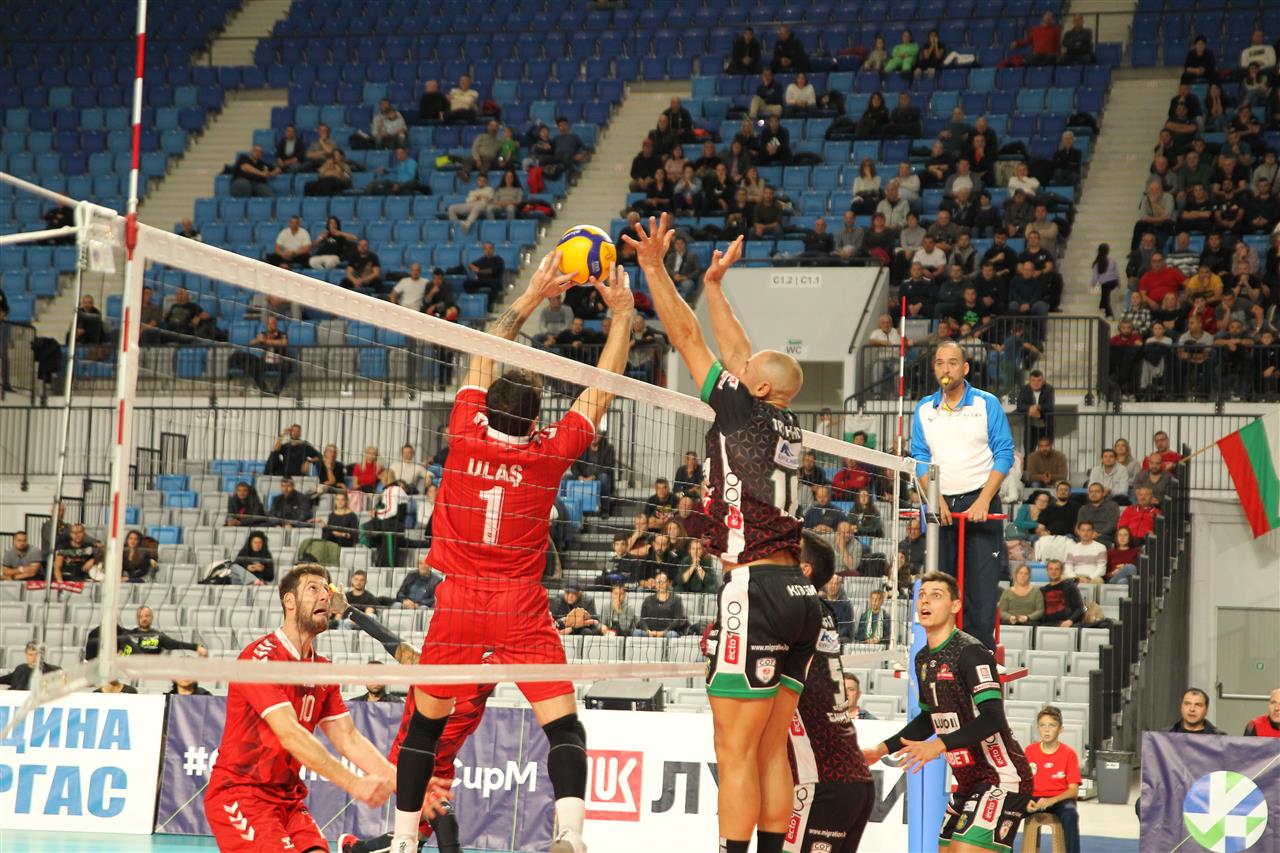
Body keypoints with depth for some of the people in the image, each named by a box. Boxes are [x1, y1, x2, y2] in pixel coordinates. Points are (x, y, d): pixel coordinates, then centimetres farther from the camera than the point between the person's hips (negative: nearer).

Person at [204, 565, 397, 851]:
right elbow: (290, 735, -23)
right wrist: (354, 784, -29)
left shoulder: (322, 670, 11)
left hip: (288, 797, 7)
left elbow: (348, 740, 7)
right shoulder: (261, 656, -14)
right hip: (238, 793, -7)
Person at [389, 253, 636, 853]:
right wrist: (621, 314, 14)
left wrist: (533, 295, 17)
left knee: (426, 721, 14)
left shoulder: (466, 435, -4)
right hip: (521, 606, -2)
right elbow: (601, 392, 6)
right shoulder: (551, 451, -7)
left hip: (457, 601, 2)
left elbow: (482, 356, 11)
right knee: (563, 726, -3)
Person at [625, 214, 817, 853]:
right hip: (798, 592, 8)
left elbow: (687, 339, 1)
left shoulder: (746, 411, -3)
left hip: (755, 589, -8)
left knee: (736, 752, -8)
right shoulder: (787, 428, 16)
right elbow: (736, 352, 26)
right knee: (771, 752, 9)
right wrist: (713, 284, 30)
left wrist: (654, 266, 6)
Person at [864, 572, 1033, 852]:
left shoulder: (970, 652, -17)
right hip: (968, 781, 9)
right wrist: (882, 749, 16)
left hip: (1002, 777, -9)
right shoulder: (923, 658, 11)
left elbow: (993, 718, -26)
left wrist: (939, 745, -36)